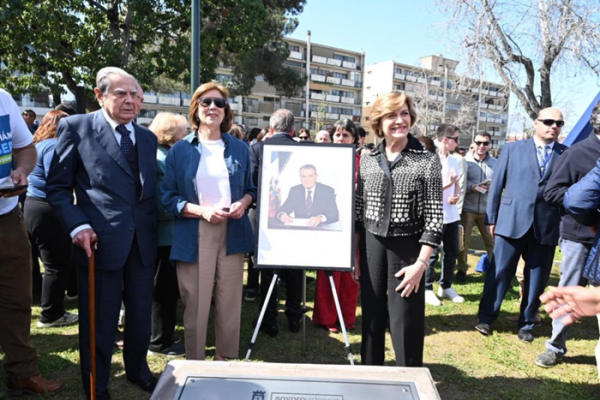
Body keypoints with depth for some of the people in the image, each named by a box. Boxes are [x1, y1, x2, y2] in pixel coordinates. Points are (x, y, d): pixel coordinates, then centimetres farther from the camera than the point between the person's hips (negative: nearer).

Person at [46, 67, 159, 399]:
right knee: (99, 321, 10)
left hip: (143, 243, 5)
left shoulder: (147, 137, 12)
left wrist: (154, 228, 6)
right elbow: (57, 186, -3)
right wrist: (78, 226, -14)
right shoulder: (76, 127, -2)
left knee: (141, 315, 17)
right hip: (100, 242, -4)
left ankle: (138, 371, 41)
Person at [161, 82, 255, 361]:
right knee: (196, 305, 3)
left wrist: (243, 203, -7)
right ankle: (194, 364, 22)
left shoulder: (240, 148, 9)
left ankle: (224, 358, 24)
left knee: (230, 302, 6)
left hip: (232, 232, 2)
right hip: (194, 236, -2)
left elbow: (250, 188, 15)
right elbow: (168, 197, 0)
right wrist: (202, 211, -15)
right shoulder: (180, 149, 3)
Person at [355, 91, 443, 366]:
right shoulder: (367, 160, 5)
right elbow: (359, 211, 10)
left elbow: (434, 217, -9)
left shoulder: (428, 161, -6)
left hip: (408, 247, -3)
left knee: (405, 322, 2)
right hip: (371, 245, 4)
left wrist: (421, 263, -14)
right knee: (371, 316, 14)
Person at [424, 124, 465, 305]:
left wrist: (457, 195, -4)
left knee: (452, 252, 13)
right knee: (432, 254, 1)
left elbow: (457, 184, 17)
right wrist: (447, 184, -23)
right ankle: (427, 289, 15)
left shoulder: (453, 161, 12)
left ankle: (446, 287, 27)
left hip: (452, 214, 7)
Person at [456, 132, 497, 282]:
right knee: (464, 241, 6)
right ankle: (461, 270, 19)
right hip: (467, 208, -2)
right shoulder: (465, 161, -2)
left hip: (487, 209, 2)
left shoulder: (495, 163, 6)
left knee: (492, 241, 6)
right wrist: (471, 187, -19)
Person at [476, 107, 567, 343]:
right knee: (499, 273, 4)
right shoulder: (513, 149, 6)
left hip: (547, 227, 1)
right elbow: (497, 185, 5)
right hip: (512, 222, -1)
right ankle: (486, 317, 20)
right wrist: (491, 218, 2)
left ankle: (526, 324, 26)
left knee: (537, 279, 10)